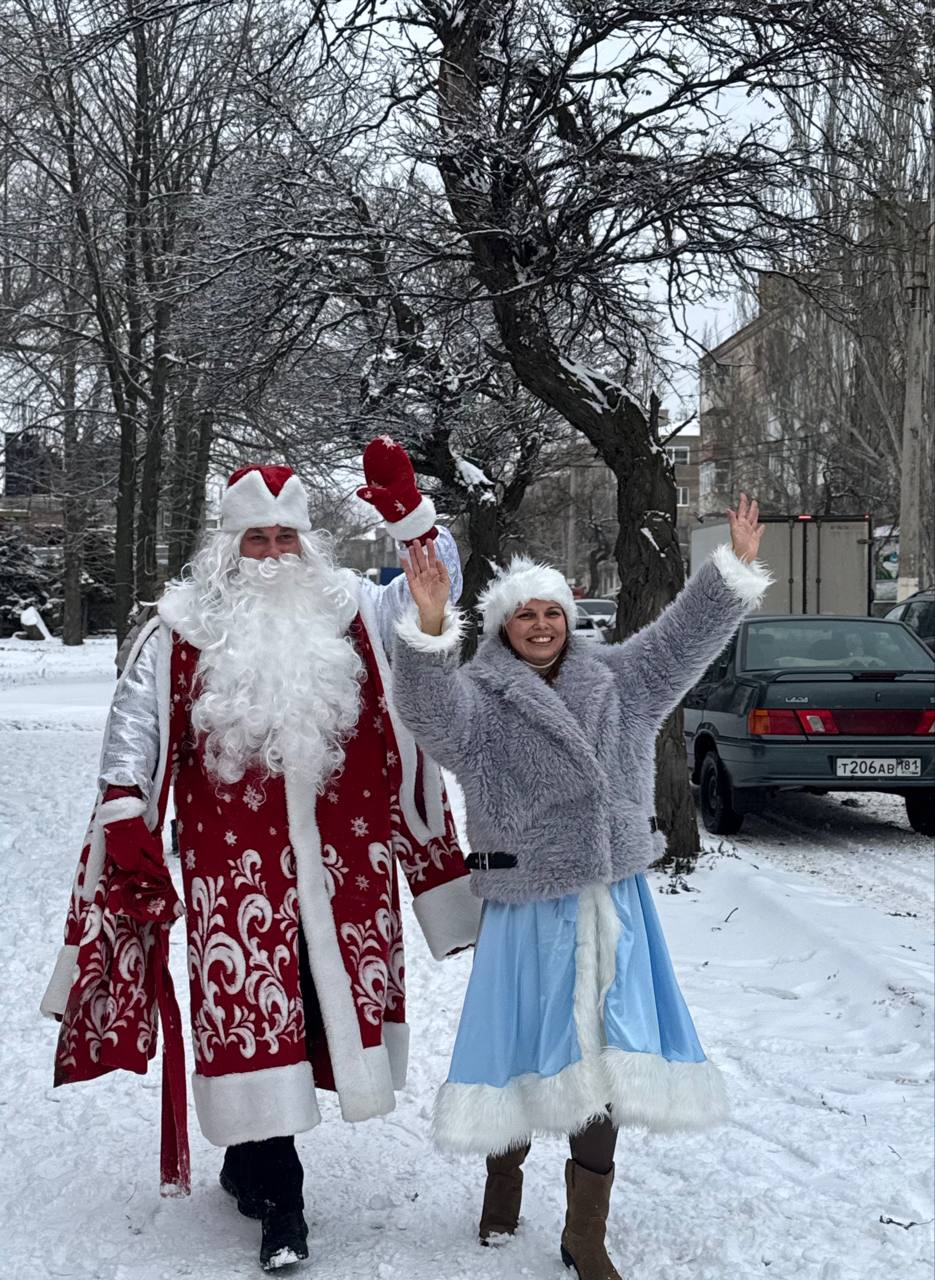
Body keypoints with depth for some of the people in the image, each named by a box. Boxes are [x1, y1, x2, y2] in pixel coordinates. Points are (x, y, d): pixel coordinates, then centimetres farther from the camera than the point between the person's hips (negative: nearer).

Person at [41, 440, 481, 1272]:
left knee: (330, 1001, 11)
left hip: (341, 855, 3)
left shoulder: (349, 611, 8)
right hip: (235, 857, -3)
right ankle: (279, 1202, 7)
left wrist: (407, 509, -11)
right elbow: (136, 724, 2)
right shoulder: (185, 627, 1)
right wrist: (126, 819, -6)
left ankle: (250, 1155, 33)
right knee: (250, 1013, -3)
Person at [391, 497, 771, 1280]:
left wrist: (736, 569, -8)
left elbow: (684, 637, 4)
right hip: (529, 911, -4)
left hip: (613, 904, 4)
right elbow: (432, 712, -28)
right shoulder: (478, 698, -7)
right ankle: (505, 1167, 40)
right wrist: (430, 627, -45)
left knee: (605, 1061, 6)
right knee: (531, 1048, 7)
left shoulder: (615, 682, 7)